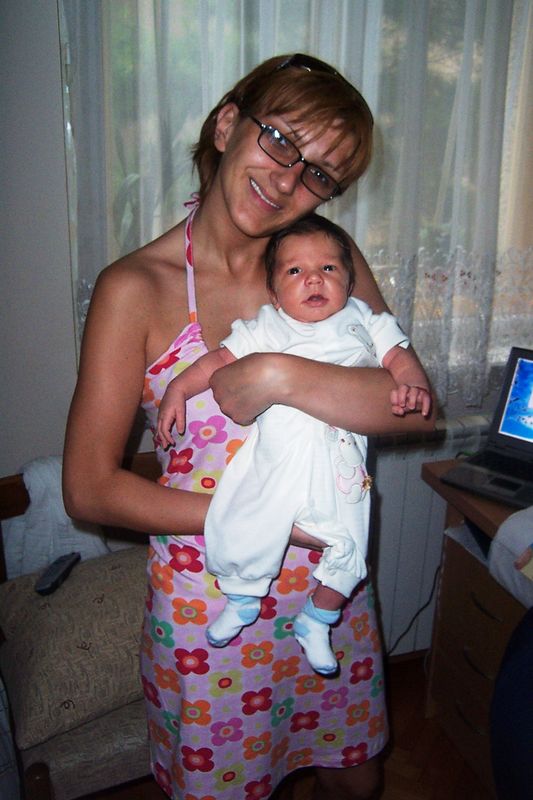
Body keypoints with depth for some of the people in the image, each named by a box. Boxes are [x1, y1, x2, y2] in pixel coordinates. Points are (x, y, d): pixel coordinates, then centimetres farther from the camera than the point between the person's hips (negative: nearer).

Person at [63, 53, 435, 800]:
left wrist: (279, 377, -25)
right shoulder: (137, 287, -15)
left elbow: (415, 405, -13)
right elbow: (90, 489, -15)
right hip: (207, 594, -3)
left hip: (330, 582, 4)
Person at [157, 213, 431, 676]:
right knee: (244, 532, -1)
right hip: (275, 457, -1)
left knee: (347, 547, 4)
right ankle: (243, 597, 32)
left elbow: (400, 359, 7)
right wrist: (179, 388, -2)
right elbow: (221, 358, 9)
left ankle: (316, 622, 30)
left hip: (340, 461, 1)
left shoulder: (365, 321, 12)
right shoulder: (267, 328, 10)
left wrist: (412, 386, -15)